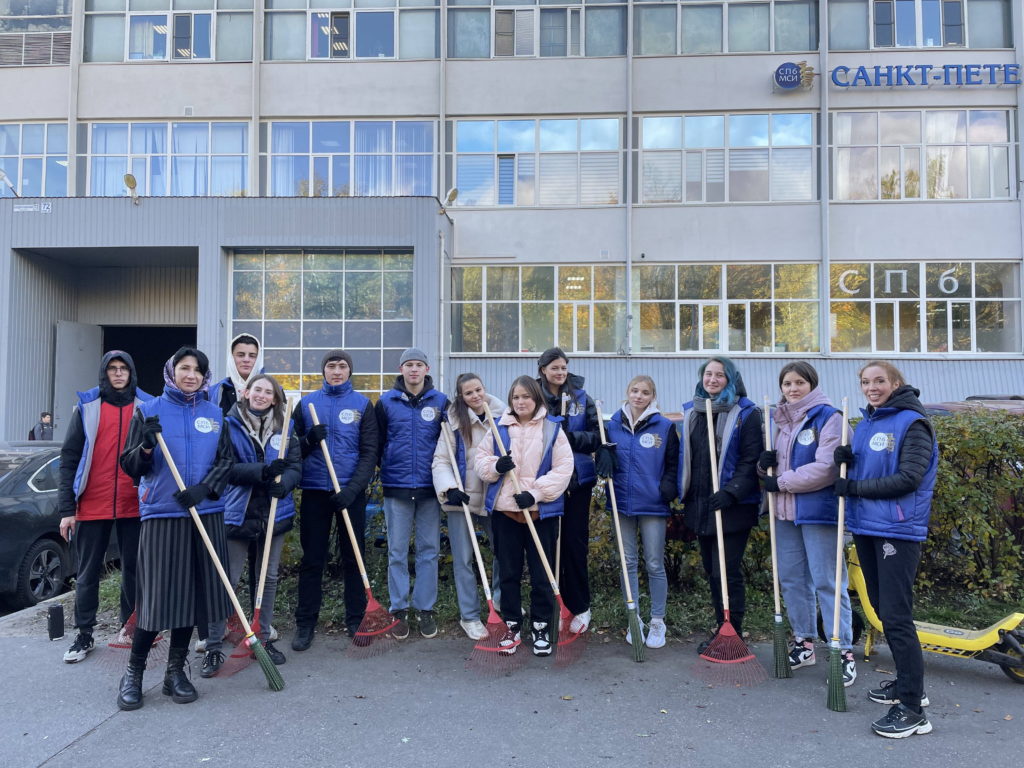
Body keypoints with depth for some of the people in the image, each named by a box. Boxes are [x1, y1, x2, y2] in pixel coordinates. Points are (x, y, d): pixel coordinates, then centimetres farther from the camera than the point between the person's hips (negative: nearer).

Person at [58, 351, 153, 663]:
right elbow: (69, 459, 2)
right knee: (88, 572, 8)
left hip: (134, 506, 0)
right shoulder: (86, 407, 3)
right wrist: (66, 508, -4)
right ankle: (84, 635, 18)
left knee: (134, 568, 9)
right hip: (92, 506, 0)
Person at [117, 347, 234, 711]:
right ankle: (133, 672, 16)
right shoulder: (148, 411, 3)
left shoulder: (215, 415, 10)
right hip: (160, 515, -3)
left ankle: (175, 671, 21)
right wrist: (147, 446, -17)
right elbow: (130, 466, 3)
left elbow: (226, 461, 8)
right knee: (157, 595, -4)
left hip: (206, 515, 3)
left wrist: (204, 489, -9)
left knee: (193, 593, 6)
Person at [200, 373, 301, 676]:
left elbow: (295, 466, 3)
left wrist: (283, 483, -20)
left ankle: (263, 638, 28)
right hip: (237, 513, -4)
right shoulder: (229, 426, -3)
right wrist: (263, 471, -24)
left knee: (269, 578, 13)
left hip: (274, 513, 4)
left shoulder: (284, 429, 8)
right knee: (226, 580, -1)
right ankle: (213, 647, 11)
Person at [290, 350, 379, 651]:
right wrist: (310, 439, -13)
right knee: (312, 559, 6)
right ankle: (305, 623, 16)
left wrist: (353, 488, -16)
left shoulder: (362, 404, 2)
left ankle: (356, 621, 19)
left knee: (353, 558, 7)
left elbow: (369, 453, -4)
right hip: (314, 491, 1)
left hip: (351, 492, -1)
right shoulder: (306, 403, 7)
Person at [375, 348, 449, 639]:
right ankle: (399, 610, 17)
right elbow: (376, 443, 7)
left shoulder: (441, 402, 4)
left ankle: (425, 609, 18)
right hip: (396, 487, 0)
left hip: (430, 486, 1)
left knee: (429, 549, 7)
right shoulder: (386, 402, 3)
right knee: (397, 551, 6)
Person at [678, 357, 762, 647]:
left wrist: (731, 492, -22)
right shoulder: (691, 411, 11)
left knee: (727, 573, -5)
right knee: (712, 571, 13)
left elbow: (751, 459, -12)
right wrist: (678, 487, 9)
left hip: (732, 507, -6)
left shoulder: (746, 413, -6)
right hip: (699, 505, 6)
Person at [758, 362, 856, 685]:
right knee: (791, 579, 13)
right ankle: (804, 642, 27)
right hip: (785, 512, 8)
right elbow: (771, 464, 20)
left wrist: (781, 482, -13)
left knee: (827, 581, -3)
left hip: (818, 511, -7)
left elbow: (827, 468, -20)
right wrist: (764, 464, -4)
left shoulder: (828, 417, -10)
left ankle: (844, 652, 6)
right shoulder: (781, 419, 13)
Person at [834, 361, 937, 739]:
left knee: (896, 616, -8)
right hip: (865, 527, 8)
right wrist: (846, 460, -4)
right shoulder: (866, 422, 12)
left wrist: (857, 488, -15)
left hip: (897, 530, -8)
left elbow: (909, 478, -18)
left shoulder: (912, 423, -10)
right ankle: (907, 683, 31)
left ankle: (912, 709, 0)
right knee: (882, 609, 16)